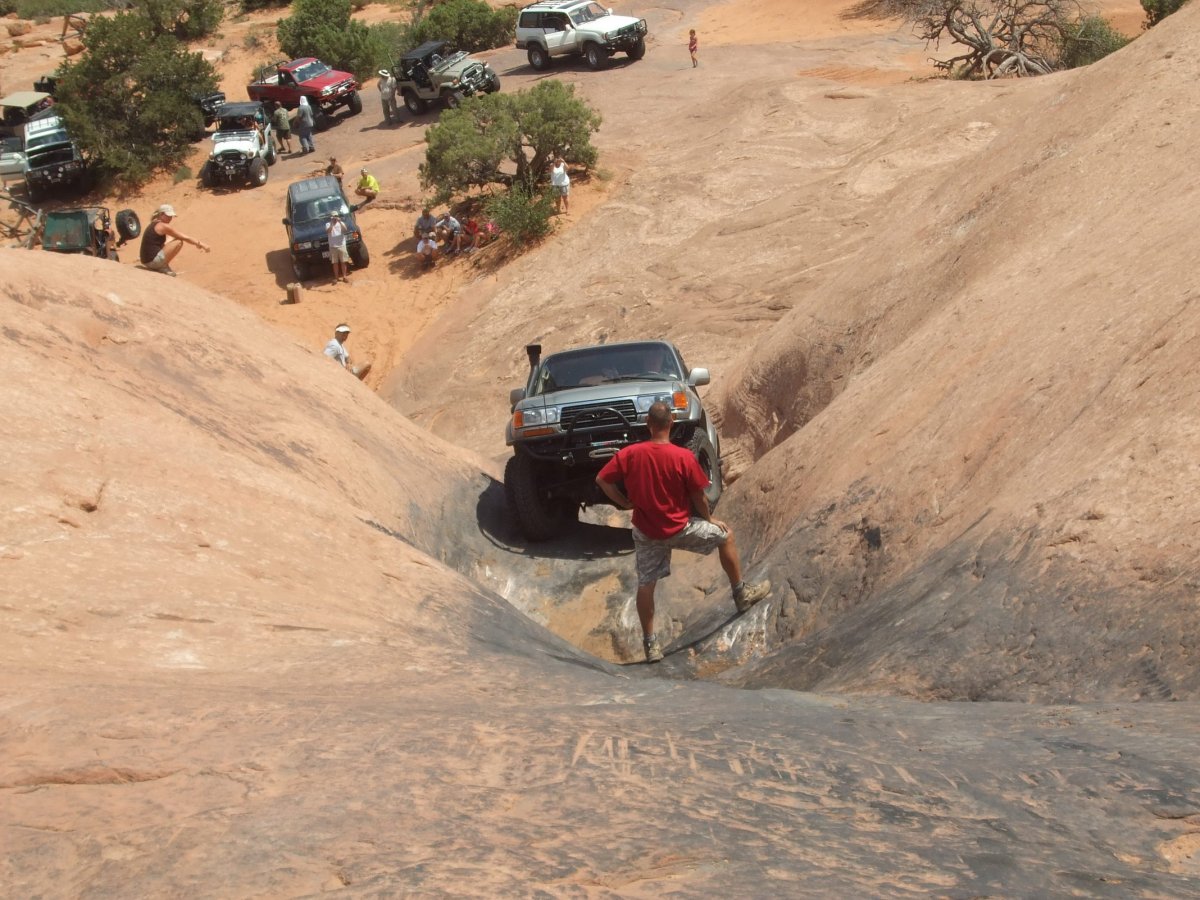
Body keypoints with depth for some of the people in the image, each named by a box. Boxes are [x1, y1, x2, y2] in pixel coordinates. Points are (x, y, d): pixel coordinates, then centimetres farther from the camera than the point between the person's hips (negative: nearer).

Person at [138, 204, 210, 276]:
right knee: (179, 242, -10)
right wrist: (200, 244, -2)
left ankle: (160, 266, 13)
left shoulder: (154, 225, 17)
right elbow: (185, 238, -9)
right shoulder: (163, 226, -11)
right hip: (153, 261, -10)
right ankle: (164, 266, -4)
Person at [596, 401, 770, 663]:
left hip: (645, 532, 2)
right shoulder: (683, 457, -17)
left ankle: (650, 643, 14)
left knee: (645, 585, 12)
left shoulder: (629, 454, -11)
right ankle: (741, 593, 31)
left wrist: (625, 503, 6)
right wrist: (709, 519, 10)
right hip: (679, 528, -2)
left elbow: (602, 480, -6)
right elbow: (698, 496, -8)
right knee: (725, 535, 20)